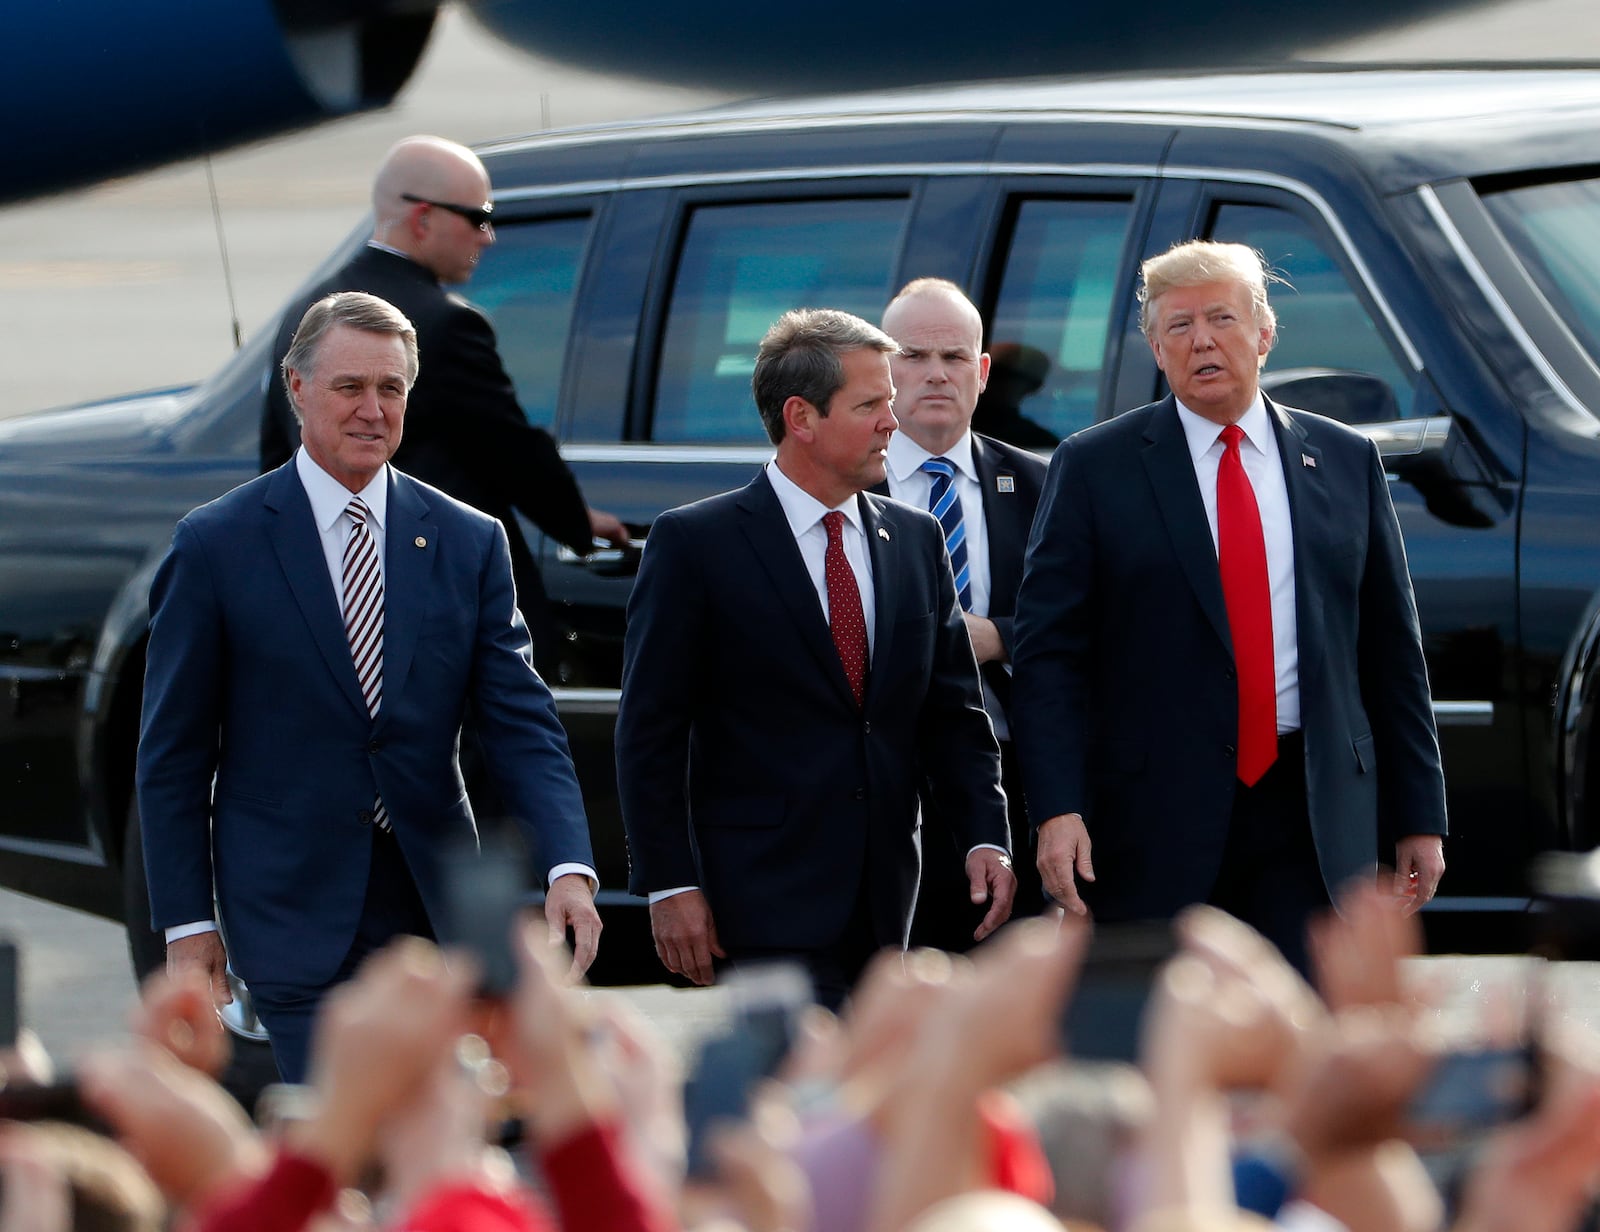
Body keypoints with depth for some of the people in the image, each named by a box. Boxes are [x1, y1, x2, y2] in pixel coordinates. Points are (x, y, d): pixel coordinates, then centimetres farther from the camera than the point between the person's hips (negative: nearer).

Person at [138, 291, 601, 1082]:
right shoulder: (218, 544, -2)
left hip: (434, 913, 3)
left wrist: (567, 868, -17)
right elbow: (173, 752, 1)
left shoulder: (469, 543, 6)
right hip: (296, 915, -3)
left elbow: (520, 722, 0)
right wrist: (186, 922, -4)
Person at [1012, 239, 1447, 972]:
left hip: (1315, 818, 2)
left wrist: (1418, 815, 9)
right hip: (1152, 815, -2)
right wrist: (1058, 809, -14)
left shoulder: (1345, 463, 11)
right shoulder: (1094, 468, 3)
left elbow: (1391, 654, 12)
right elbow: (1047, 656, -2)